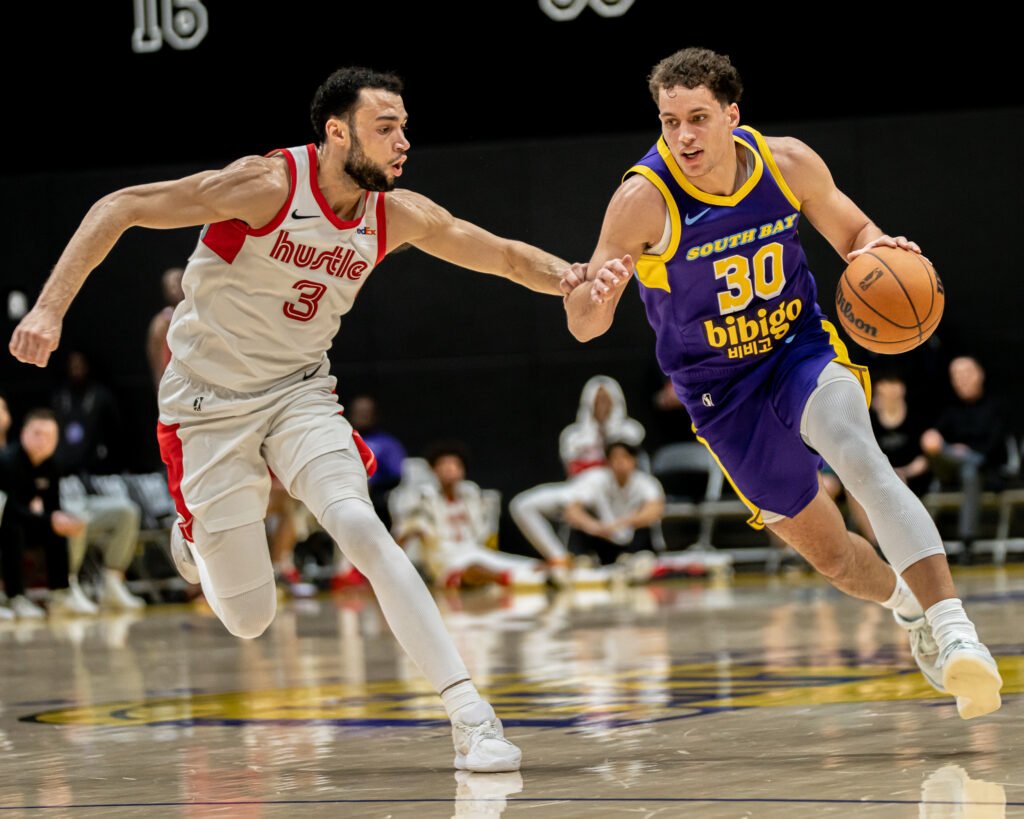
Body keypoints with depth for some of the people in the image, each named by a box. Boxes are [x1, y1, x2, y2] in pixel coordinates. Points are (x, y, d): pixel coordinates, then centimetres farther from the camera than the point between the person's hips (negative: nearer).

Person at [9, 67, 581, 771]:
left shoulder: (398, 216, -5)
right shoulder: (267, 184, -22)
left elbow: (506, 256, 5)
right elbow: (119, 209, -21)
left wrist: (585, 281, -13)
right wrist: (51, 308, -29)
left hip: (299, 393, 3)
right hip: (210, 403, -3)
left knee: (358, 525, -26)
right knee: (249, 619, 0)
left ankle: (470, 713, -27)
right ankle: (200, 541, 38)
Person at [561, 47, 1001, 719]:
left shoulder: (789, 163, -12)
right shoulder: (644, 200, -20)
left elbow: (851, 231, 7)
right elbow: (585, 327, -18)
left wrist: (879, 250, -17)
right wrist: (594, 292, -42)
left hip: (802, 353, 0)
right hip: (723, 392, 0)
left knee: (856, 454, -33)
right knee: (830, 555, 7)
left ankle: (953, 628, -39)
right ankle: (907, 602, 41)